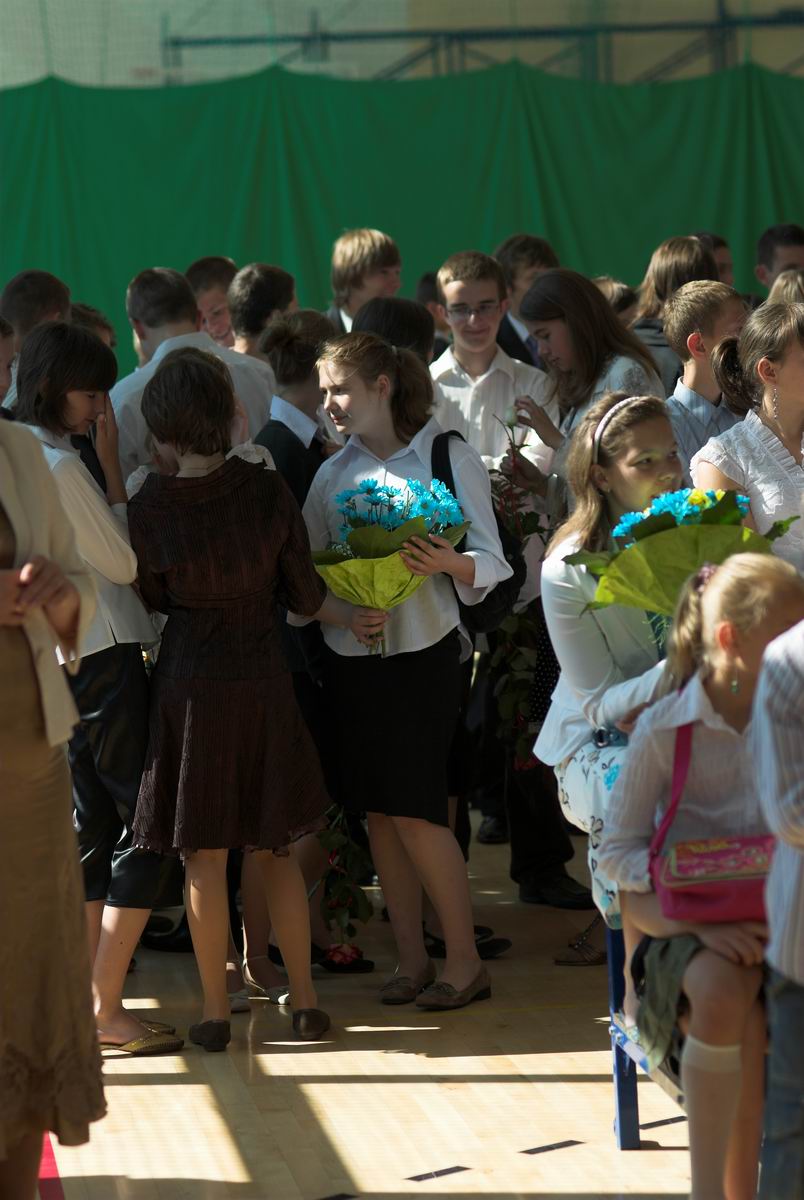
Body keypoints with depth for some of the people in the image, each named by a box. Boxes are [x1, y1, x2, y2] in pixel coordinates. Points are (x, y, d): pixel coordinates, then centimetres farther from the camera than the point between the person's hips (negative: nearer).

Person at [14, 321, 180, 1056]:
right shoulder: (60, 465, -18)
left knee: (90, 831, 12)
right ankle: (106, 1010, -6)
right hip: (105, 657, -10)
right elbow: (126, 561, -11)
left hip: (58, 662, 10)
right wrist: (113, 465, -10)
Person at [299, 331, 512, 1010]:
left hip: (423, 651, -5)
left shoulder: (449, 458, -2)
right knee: (377, 811, 5)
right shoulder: (333, 474, 12)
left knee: (416, 811, -9)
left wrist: (447, 562, -27)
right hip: (351, 654, 5)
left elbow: (491, 563, -6)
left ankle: (465, 960, 1)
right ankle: (411, 959, 12)